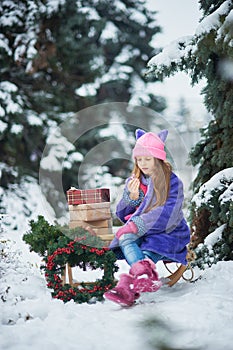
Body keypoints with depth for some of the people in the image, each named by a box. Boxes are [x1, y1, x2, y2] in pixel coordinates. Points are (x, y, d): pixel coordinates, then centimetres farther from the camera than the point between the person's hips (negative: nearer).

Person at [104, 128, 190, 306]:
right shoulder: (133, 181, 14)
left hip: (166, 233, -3)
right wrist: (131, 197, -7)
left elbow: (168, 215, -15)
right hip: (139, 233, 4)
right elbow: (122, 214, 14)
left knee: (147, 256, -34)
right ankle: (148, 276, -54)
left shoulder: (173, 182, -1)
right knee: (124, 239, -31)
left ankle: (128, 287, -54)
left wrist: (138, 225, -24)